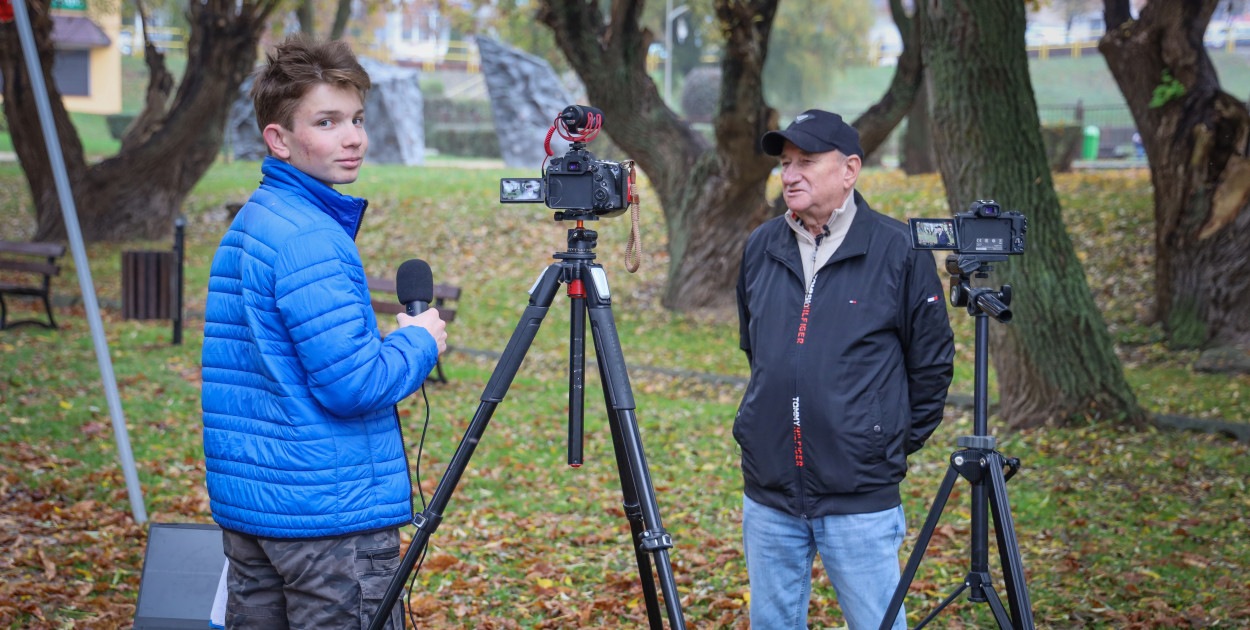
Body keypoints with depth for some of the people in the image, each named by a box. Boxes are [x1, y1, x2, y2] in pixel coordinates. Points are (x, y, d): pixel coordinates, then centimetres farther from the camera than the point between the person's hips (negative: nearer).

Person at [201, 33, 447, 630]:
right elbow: (352, 385, -21)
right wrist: (420, 341, -3)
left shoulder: (242, 228, 13)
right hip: (332, 513, -9)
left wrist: (390, 342, 13)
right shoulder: (312, 238, -16)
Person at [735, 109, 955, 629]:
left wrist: (900, 445, 3)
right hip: (768, 495, 5)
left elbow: (932, 362, 0)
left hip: (861, 498, -4)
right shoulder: (761, 247, 7)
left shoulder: (898, 250, -7)